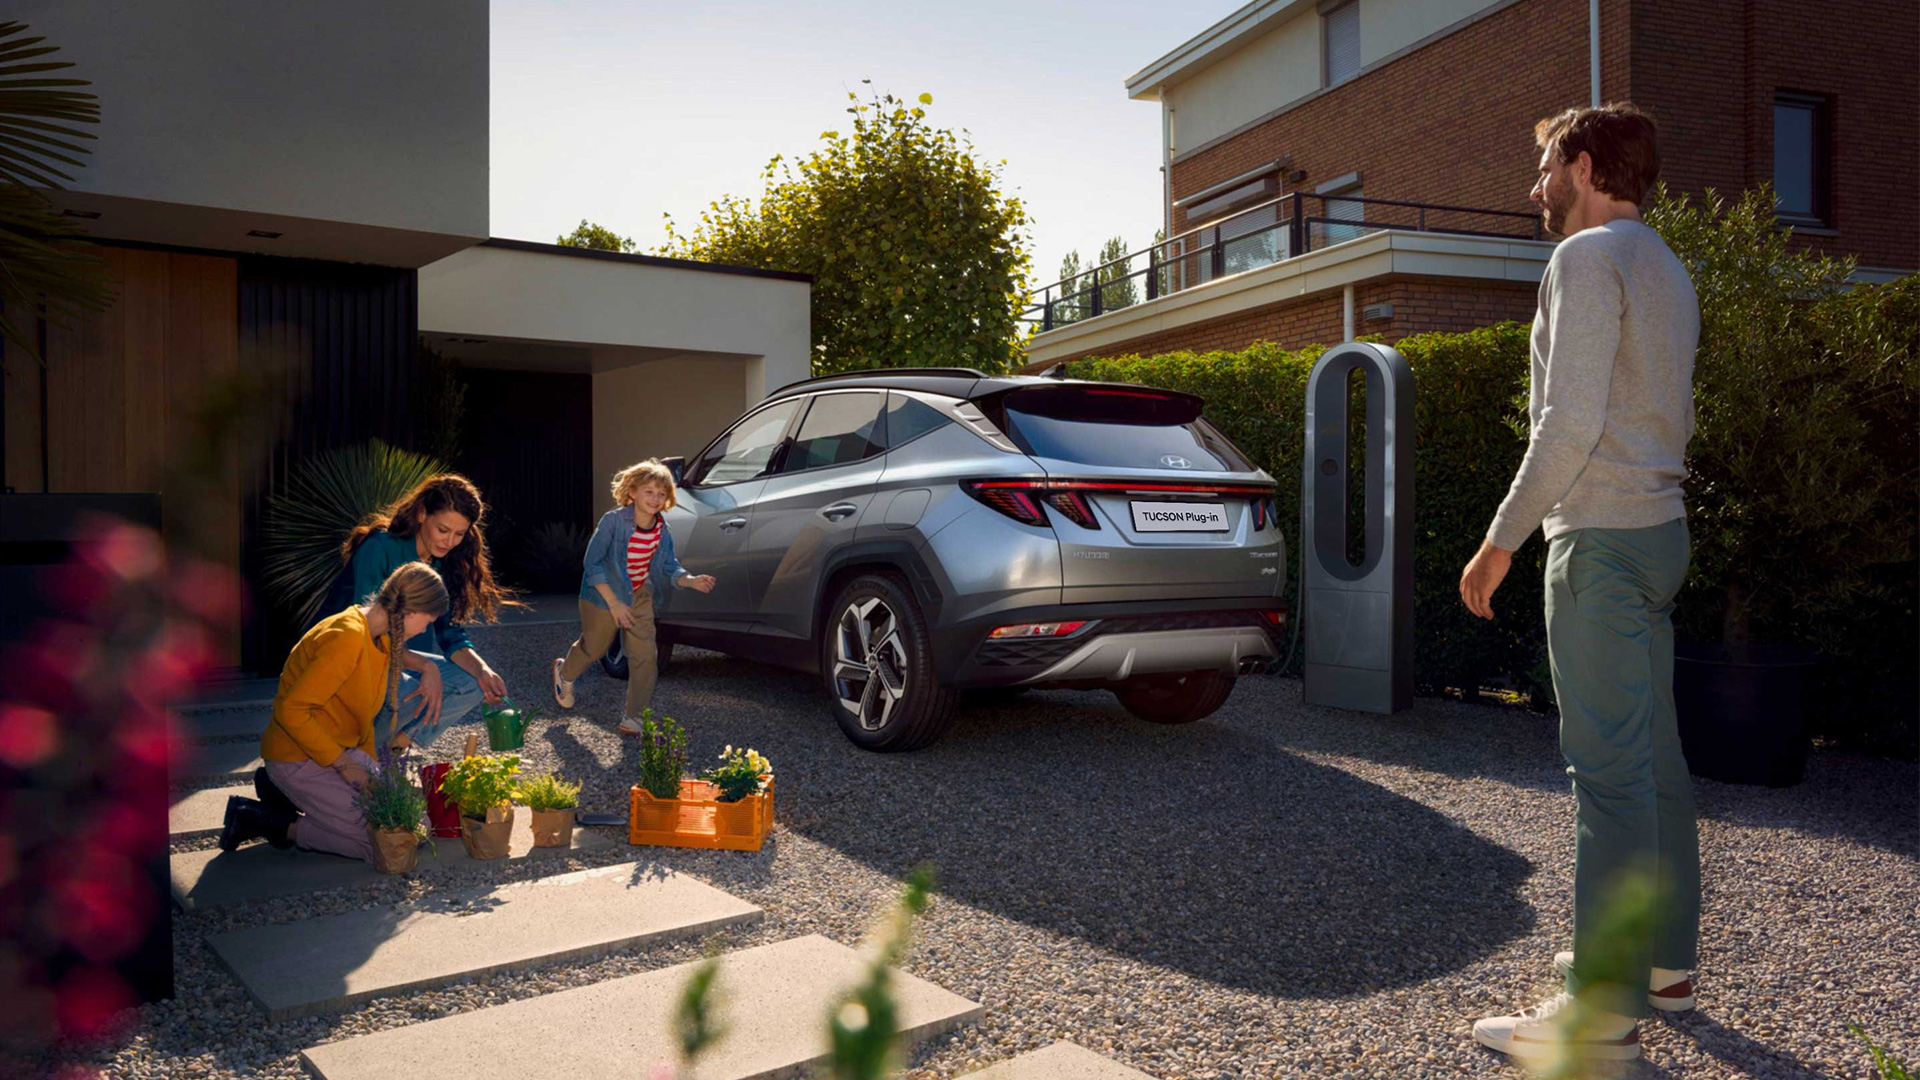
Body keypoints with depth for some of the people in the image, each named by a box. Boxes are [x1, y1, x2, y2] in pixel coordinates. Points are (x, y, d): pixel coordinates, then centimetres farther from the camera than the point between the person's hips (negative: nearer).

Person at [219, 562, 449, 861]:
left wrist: (370, 764, 5)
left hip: (343, 751, 10)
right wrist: (341, 763, -20)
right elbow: (292, 710, -26)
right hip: (300, 761, -10)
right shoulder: (347, 637, -24)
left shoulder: (380, 637, 6)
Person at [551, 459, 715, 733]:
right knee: (593, 648, 16)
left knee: (645, 658, -3)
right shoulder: (613, 521, -24)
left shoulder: (663, 531, -9)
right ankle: (564, 672, 51)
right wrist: (613, 602, -23)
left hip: (640, 597, 4)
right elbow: (593, 563, -21)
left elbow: (669, 568, -2)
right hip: (602, 596, -4)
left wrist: (691, 580, -24)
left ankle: (633, 720, 9)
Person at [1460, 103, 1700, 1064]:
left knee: (1608, 768, -9)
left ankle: (1606, 1004, -5)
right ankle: (1664, 959, 23)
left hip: (1601, 539, -10)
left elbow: (1572, 419, -20)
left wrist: (1503, 537, -17)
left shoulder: (1590, 255, -10)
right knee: (1655, 754, 14)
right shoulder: (1667, 268, 21)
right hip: (1659, 528, 10)